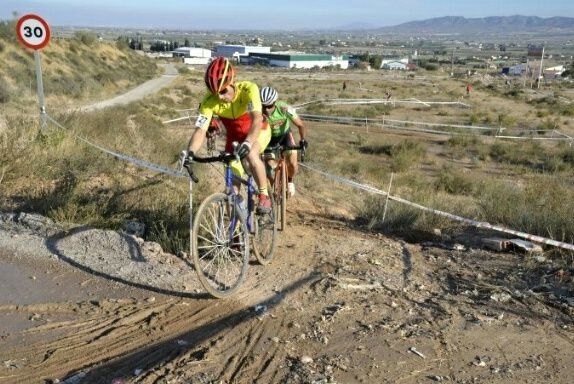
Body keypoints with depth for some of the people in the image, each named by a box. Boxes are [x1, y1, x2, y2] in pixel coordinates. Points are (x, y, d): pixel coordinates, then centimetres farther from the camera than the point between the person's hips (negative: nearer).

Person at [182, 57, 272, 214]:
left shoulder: (248, 89, -35)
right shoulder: (210, 100, -28)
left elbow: (257, 119, -48)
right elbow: (200, 129, -35)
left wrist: (247, 143, -65)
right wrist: (190, 151, -53)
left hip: (258, 131, -3)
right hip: (234, 136, 3)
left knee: (251, 155, -34)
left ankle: (264, 195, -14)